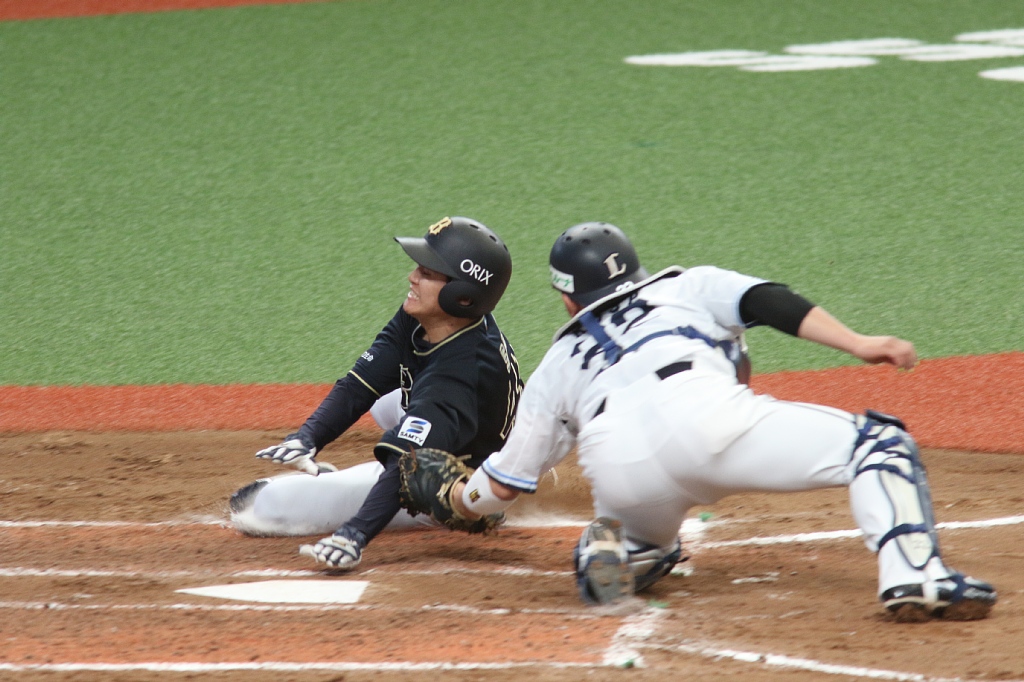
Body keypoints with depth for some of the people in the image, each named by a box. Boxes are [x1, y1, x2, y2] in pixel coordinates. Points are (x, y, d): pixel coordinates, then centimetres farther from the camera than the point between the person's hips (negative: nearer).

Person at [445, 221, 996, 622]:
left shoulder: (558, 364, 36)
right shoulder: (689, 286, 34)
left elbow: (505, 485, 37)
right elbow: (766, 302, 13)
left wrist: (463, 499, 58)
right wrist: (857, 344, 6)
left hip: (615, 464, 3)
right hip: (702, 414, -3)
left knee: (650, 547, 36)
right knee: (878, 444, 7)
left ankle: (607, 548, 0)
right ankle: (914, 577, -19)